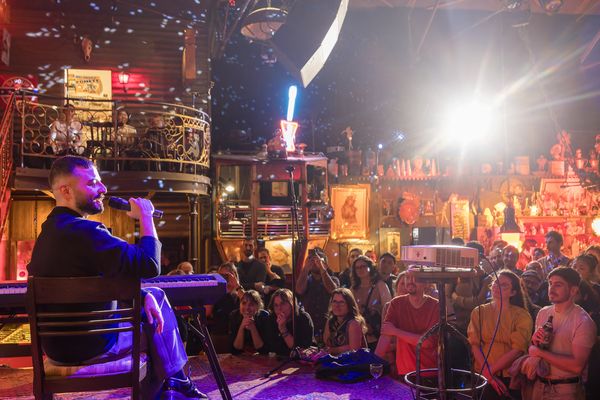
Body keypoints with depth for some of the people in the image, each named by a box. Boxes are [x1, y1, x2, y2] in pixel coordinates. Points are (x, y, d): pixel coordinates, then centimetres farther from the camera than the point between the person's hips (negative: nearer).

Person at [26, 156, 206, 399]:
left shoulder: (53, 228, 8)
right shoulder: (81, 230, -28)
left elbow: (111, 277, 13)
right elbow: (150, 266, -29)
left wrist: (143, 294, 0)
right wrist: (145, 217, -16)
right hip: (88, 344, -9)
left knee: (156, 295, 17)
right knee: (157, 324, 13)